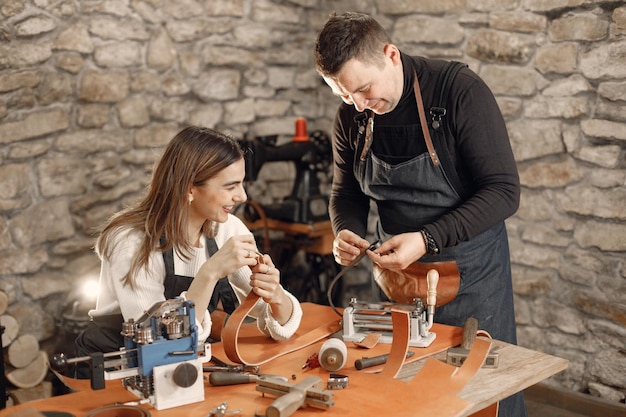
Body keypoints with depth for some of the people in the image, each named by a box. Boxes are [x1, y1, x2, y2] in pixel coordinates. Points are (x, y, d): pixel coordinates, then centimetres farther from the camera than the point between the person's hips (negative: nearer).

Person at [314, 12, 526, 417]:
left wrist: (427, 240, -29)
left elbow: (504, 191, -20)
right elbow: (346, 193, 10)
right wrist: (346, 232, -14)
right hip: (397, 266, 4)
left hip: (470, 269, -4)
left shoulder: (461, 91, -19)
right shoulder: (351, 118, -3)